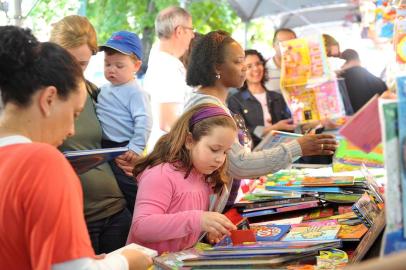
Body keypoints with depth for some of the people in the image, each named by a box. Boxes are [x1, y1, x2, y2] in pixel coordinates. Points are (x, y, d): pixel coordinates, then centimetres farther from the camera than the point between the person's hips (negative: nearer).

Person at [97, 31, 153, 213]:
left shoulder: (135, 92, -14)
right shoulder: (105, 90, 12)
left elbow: (144, 121, -21)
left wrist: (136, 148, -25)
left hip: (124, 150, -9)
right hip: (104, 148, 9)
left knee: (128, 190, -7)